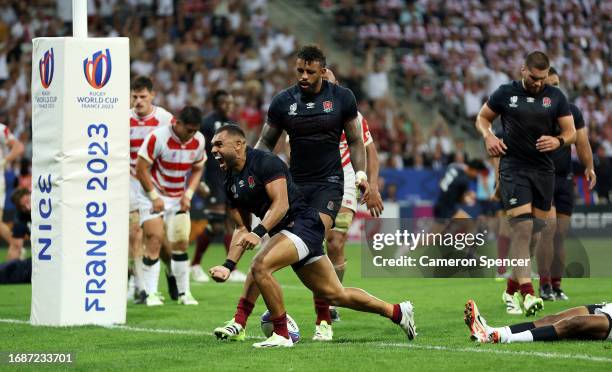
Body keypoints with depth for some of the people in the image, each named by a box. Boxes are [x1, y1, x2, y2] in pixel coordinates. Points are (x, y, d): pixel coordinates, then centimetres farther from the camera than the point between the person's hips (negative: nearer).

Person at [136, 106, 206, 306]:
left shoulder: (198, 141, -3)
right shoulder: (157, 137, -21)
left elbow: (197, 169, 11)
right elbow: (141, 169, -16)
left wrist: (188, 194, -3)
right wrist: (154, 197, -15)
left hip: (179, 200, 5)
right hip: (153, 195, -5)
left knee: (181, 243, 3)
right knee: (154, 239, -15)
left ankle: (184, 292, 12)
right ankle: (151, 293, -11)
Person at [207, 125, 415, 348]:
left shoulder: (264, 161, -13)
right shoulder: (230, 183, 12)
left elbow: (281, 204, -22)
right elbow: (242, 228, 14)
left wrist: (258, 233, -34)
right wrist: (228, 265, 4)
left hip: (305, 223, -9)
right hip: (285, 231, 9)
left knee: (260, 267, -26)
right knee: (335, 295, 11)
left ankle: (281, 335, -15)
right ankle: (397, 312, 26)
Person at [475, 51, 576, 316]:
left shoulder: (555, 97, 6)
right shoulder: (505, 93, 2)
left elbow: (571, 132, 7)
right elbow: (482, 117, 14)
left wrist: (559, 141, -15)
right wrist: (488, 136, -7)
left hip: (544, 170, 4)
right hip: (513, 167, -4)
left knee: (535, 230, 8)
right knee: (522, 226, -16)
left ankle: (512, 288, 23)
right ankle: (527, 292, -22)